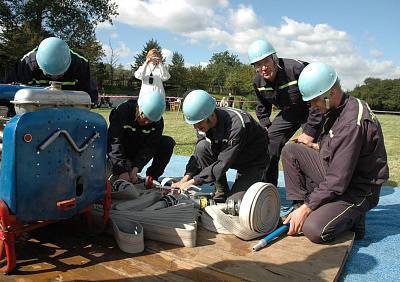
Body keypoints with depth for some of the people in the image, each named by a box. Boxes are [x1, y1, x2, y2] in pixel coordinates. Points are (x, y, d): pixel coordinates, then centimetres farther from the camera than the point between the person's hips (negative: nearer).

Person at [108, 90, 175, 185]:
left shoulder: (158, 121, -17)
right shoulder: (122, 111, -27)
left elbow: (149, 146, -22)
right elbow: (114, 142, -33)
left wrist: (136, 167, -37)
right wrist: (122, 170, -43)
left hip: (140, 152, 3)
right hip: (121, 151, -3)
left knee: (168, 143, -17)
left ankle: (151, 178, -9)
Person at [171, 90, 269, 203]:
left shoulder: (236, 125, -36)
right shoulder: (203, 122, -14)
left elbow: (223, 164, -35)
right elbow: (198, 154, -8)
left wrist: (191, 182, -34)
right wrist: (185, 179, -23)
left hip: (254, 159, -6)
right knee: (202, 147, -21)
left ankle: (258, 180, 14)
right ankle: (221, 193, -7)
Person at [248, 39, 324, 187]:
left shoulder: (296, 69, -32)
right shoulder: (258, 82, -10)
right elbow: (262, 107, 10)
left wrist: (310, 132, -28)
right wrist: (265, 127, -2)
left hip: (310, 113, -5)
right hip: (288, 113, 6)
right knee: (268, 144, -3)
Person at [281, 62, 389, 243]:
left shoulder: (352, 122, -29)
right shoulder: (338, 109, 1)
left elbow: (338, 181, -28)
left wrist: (306, 208, -23)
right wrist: (320, 147, 9)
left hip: (357, 191, -9)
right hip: (332, 173, 9)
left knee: (314, 230, -27)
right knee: (290, 151, -1)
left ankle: (352, 217, 2)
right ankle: (300, 203, 1)